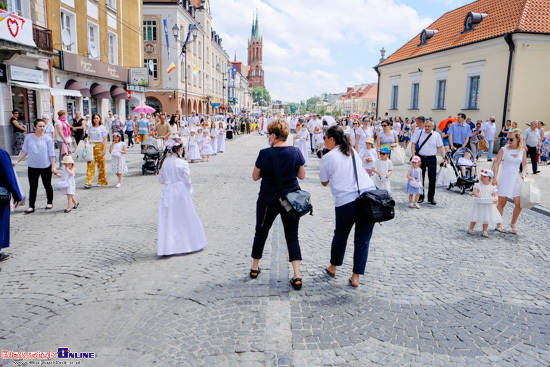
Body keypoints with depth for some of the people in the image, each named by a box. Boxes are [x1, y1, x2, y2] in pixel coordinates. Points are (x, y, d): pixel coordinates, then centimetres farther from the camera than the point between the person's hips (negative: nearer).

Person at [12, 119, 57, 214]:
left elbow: (51, 153, -3)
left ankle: (50, 202, 27)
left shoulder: (48, 139, -3)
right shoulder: (29, 138, 2)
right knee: (32, 186, 3)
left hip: (46, 166, -2)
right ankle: (31, 206, 7)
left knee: (47, 185, 10)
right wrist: (17, 161, 4)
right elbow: (24, 151, 9)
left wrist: (53, 166, -6)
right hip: (32, 167, 2)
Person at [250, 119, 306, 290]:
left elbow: (255, 177, -3)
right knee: (292, 236, 8)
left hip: (268, 200, -2)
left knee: (261, 232, 18)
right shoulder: (295, 152, -6)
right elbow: (302, 175, 3)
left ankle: (255, 268, 33)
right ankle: (297, 276, 0)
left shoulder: (264, 154, -13)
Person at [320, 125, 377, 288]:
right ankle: (355, 277, 14)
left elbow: (324, 182, 11)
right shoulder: (353, 152, 16)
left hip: (346, 202, -3)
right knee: (363, 239, 10)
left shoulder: (327, 158, 0)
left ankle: (333, 267, 38)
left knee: (340, 235, 20)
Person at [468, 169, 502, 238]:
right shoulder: (478, 185, -3)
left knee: (486, 218, 6)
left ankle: (484, 231, 17)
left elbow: (495, 195, 1)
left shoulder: (492, 187, 1)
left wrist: (496, 199, -20)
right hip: (479, 204, -1)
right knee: (475, 217, 4)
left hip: (488, 206, 2)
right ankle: (471, 229, 18)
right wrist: (479, 197, -28)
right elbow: (475, 192, -12)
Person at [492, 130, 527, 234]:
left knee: (519, 204, -1)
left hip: (516, 179, 3)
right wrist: (494, 178, -12)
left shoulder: (522, 151, 8)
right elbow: (496, 164, -4)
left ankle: (513, 224, 19)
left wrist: (523, 174, -5)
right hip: (505, 178, -3)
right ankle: (499, 224, 16)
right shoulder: (504, 149, -2)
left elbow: (525, 165, 15)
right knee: (502, 203, 2)